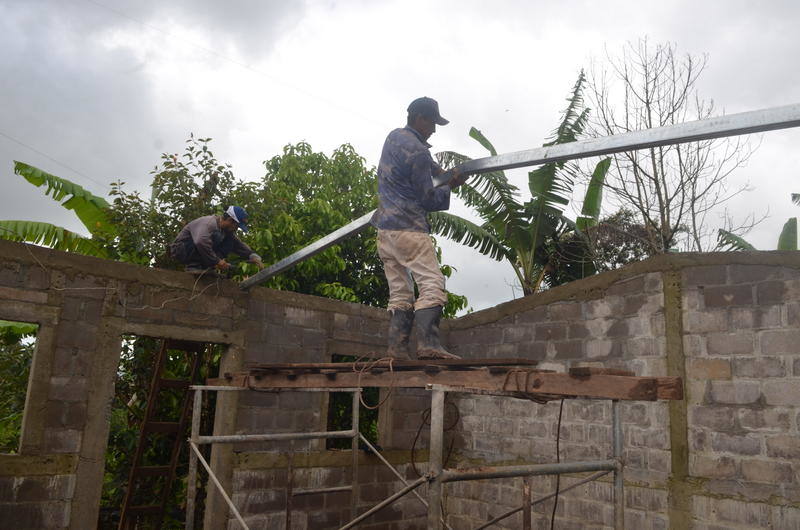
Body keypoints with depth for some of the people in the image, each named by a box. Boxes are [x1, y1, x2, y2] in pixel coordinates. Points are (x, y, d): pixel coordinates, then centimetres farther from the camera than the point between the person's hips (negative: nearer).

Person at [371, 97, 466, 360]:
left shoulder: (393, 136, 17)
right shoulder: (418, 152, -11)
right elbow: (428, 200, -7)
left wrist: (437, 170, 32)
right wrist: (450, 185, 9)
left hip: (384, 228, 9)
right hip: (408, 227, -9)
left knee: (399, 292, 8)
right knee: (431, 282, -14)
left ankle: (397, 347, 2)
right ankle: (428, 343, -26)